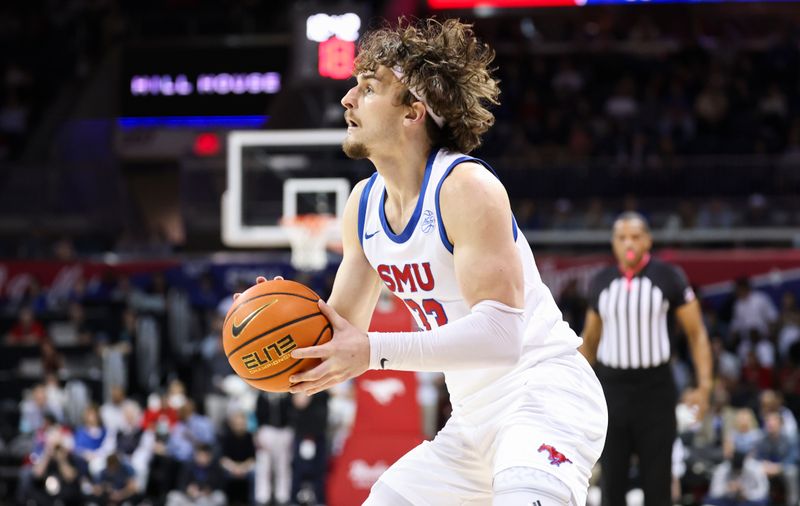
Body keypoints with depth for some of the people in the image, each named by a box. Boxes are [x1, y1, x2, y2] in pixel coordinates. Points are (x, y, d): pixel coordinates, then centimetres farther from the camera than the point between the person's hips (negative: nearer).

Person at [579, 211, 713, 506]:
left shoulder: (669, 278, -3)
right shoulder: (601, 283, 7)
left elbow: (696, 333, 0)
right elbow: (589, 340, 18)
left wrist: (704, 385, -10)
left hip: (655, 387, -3)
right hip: (611, 386, 3)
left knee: (657, 482, 0)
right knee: (612, 482, 3)